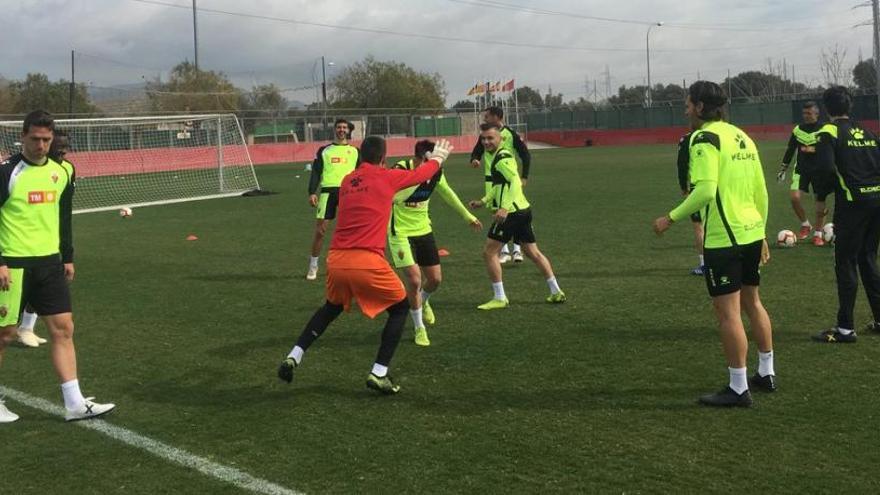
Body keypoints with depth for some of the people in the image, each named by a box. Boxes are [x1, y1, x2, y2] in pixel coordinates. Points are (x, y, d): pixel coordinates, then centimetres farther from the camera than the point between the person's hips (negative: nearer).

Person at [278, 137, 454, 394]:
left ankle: (293, 357, 23)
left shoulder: (346, 181, 17)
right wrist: (438, 157, 39)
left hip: (336, 260, 6)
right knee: (400, 308, 14)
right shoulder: (386, 177, 2)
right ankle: (379, 374, 8)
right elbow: (422, 173, 18)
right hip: (366, 262, -6)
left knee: (331, 308, 31)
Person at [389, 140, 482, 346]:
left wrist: (469, 216, 20)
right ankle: (419, 328, 9)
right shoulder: (401, 170, -23)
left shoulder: (435, 173, -5)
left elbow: (448, 194, 14)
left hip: (424, 231, 6)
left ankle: (423, 302, 45)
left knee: (435, 278, 8)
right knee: (414, 280, -13)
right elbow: (394, 196, -38)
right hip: (401, 233, -6)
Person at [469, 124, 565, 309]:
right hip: (523, 209, 10)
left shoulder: (502, 158, -14)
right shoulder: (492, 156, 16)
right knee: (533, 252, 16)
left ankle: (499, 298, 0)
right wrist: (483, 201, 23)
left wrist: (505, 208, -36)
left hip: (511, 212, -10)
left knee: (489, 253, -4)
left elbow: (515, 182, -27)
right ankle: (556, 292, 21)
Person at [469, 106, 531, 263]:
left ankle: (517, 250, 6)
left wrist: (524, 177, -7)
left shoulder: (511, 134, -6)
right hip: (491, 180, 4)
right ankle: (504, 251, 12)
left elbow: (525, 155, -2)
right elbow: (476, 152, 13)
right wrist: (474, 160, -12)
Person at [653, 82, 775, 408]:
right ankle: (766, 373, 31)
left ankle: (738, 389, 4)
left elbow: (705, 190, -24)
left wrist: (671, 218, -15)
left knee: (727, 312, -1)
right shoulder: (741, 136, 14)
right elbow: (761, 192, 16)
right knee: (752, 302, 21)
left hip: (723, 237, -9)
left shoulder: (704, 138, -12)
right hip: (751, 233, 9)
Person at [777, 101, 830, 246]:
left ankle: (817, 234, 17)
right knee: (795, 197, -14)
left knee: (820, 201, 2)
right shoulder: (798, 129, 3)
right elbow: (790, 150, 11)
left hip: (820, 169, -2)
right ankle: (805, 225, 10)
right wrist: (783, 169, 11)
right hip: (801, 168, 2)